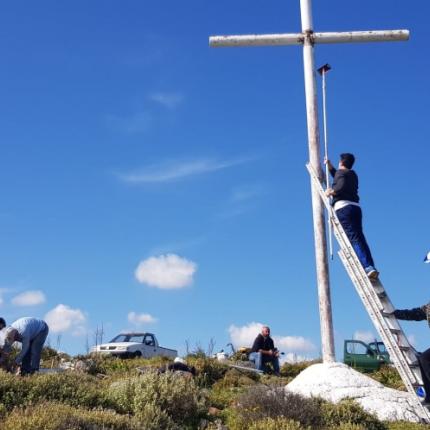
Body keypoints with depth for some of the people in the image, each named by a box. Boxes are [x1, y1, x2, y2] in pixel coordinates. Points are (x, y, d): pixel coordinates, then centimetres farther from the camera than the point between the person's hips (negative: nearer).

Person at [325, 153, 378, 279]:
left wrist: (331, 191, -3)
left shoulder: (340, 172, 3)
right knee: (360, 238, 5)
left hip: (343, 207, -7)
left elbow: (341, 185, -18)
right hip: (355, 207, 7)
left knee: (354, 239, -15)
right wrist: (330, 166, 48)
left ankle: (368, 267, -26)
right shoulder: (353, 174, 26)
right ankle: (371, 267, -3)